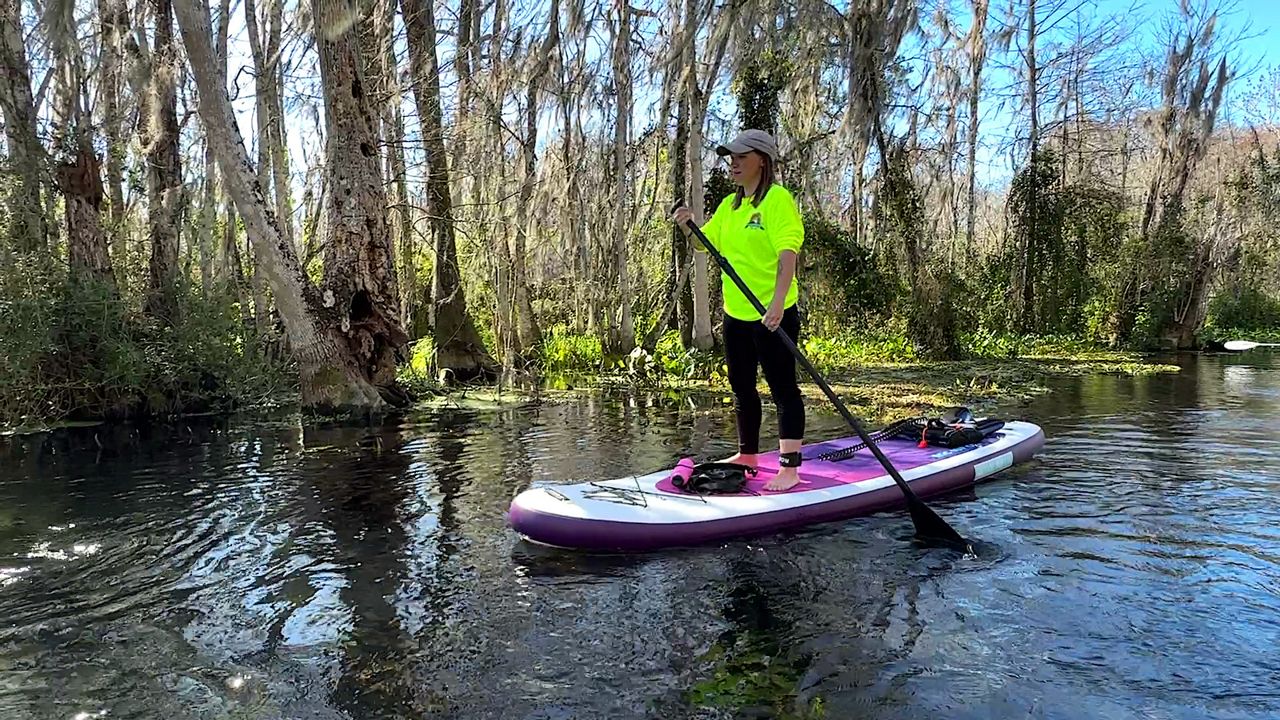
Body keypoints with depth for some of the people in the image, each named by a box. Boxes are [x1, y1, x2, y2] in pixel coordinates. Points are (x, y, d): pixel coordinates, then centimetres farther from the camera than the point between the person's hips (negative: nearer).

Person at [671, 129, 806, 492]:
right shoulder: (730, 204, 13)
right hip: (736, 313, 9)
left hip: (773, 315, -8)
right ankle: (747, 455, 33)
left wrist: (778, 301, -34)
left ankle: (790, 468, 4)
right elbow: (704, 243, 20)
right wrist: (687, 226, -2)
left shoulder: (778, 199, -11)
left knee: (782, 388, -2)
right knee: (741, 387, 17)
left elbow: (787, 253, -22)